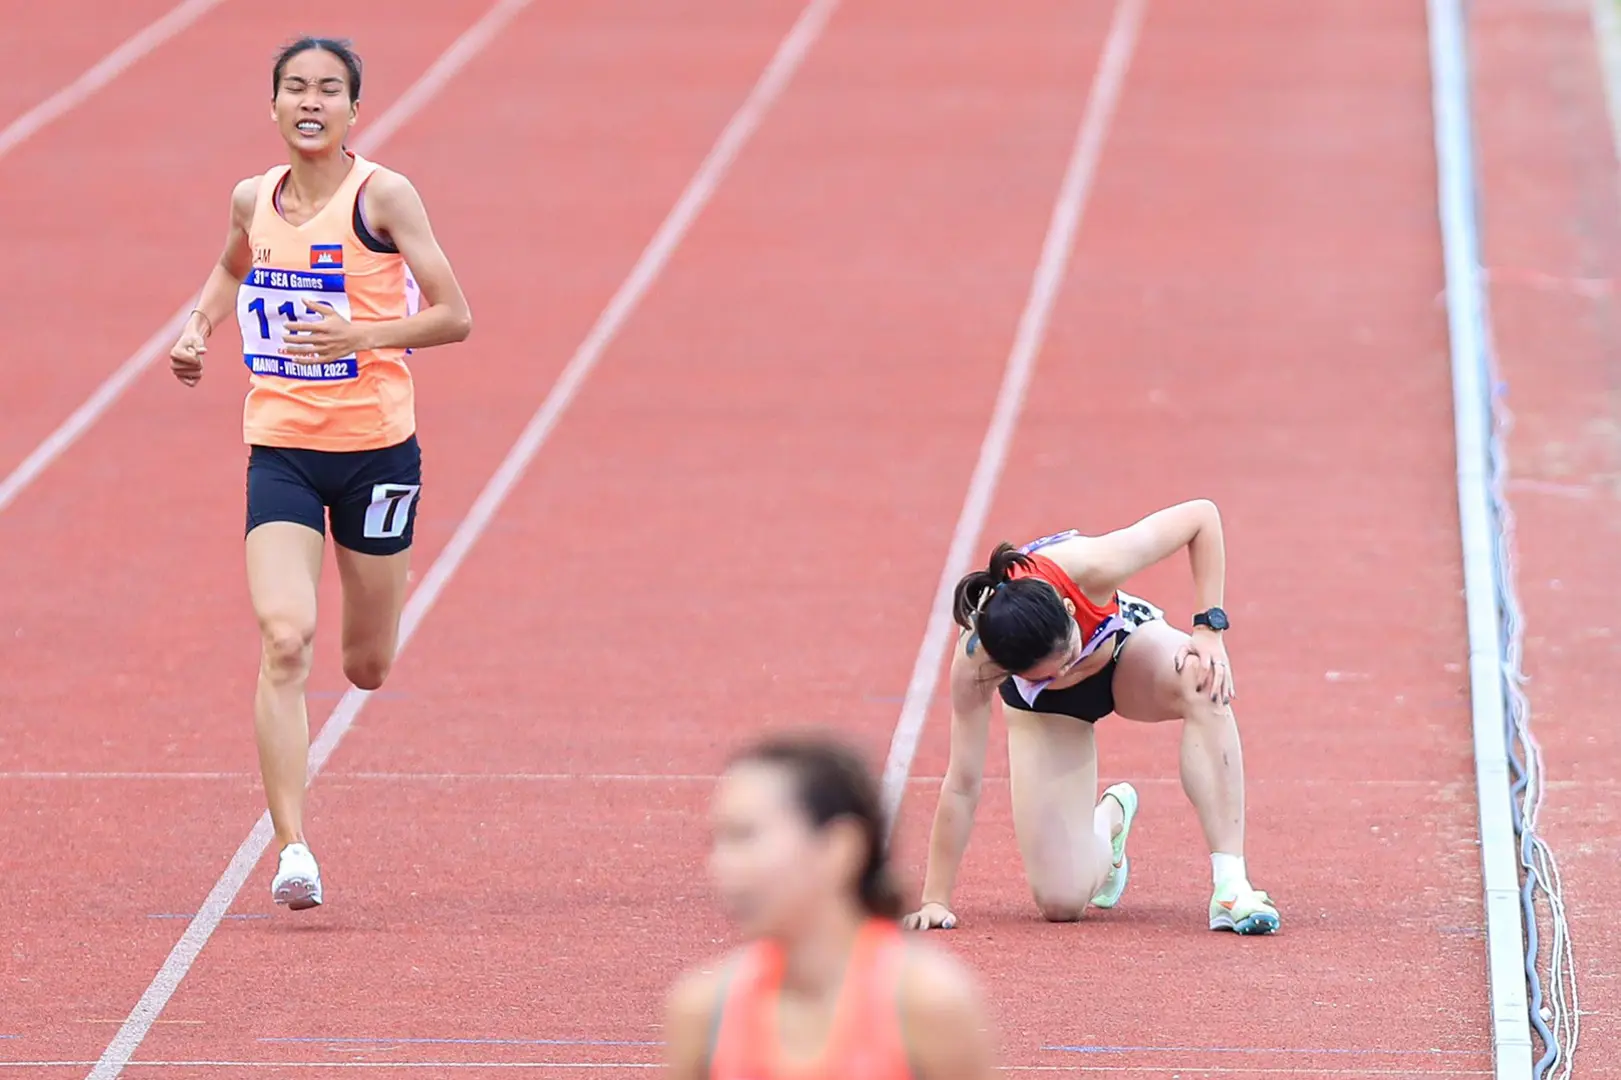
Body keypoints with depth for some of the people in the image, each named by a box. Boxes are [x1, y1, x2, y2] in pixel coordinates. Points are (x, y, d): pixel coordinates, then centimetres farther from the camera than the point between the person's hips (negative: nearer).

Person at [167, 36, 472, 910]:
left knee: (366, 667, 12)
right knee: (283, 642, -19)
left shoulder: (382, 196, -9)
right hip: (280, 450, 2)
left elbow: (454, 317, -12)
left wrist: (357, 336, -25)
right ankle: (293, 849, -22)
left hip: (376, 446, -2)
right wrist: (198, 328, 9)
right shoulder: (252, 200, 4)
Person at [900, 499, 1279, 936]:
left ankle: (1231, 883, -32)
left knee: (1203, 685, -37)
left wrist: (1209, 629, -29)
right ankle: (1109, 821, 23)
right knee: (1062, 901, -13)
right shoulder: (976, 662, -39)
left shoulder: (1089, 568, -40)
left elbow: (1202, 515, -26)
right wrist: (935, 900, -26)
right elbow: (961, 785, -29)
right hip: (1047, 711, -1)